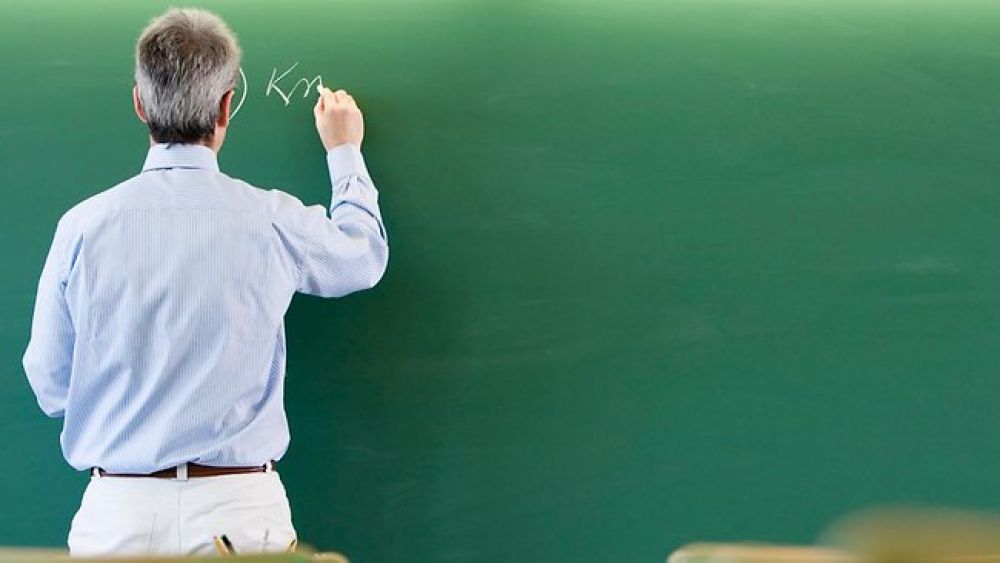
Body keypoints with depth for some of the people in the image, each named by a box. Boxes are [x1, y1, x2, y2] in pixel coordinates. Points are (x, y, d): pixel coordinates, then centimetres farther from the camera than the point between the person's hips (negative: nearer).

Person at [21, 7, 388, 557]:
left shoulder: (84, 226, -5)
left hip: (117, 512, 1)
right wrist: (344, 151, 34)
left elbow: (51, 387, 3)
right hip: (241, 507, 0)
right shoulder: (273, 221, -5)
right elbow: (365, 255, 18)